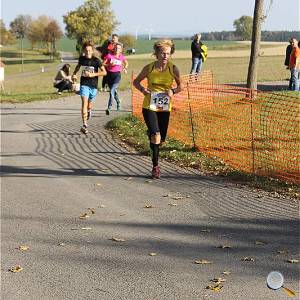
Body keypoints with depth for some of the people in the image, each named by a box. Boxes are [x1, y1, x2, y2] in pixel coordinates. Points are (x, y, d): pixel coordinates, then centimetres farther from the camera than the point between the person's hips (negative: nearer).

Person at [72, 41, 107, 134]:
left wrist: (93, 74, -21)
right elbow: (78, 66, 23)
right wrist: (74, 74, 7)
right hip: (84, 84, 0)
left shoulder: (96, 60, -10)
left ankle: (89, 110, 57)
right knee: (84, 102, -15)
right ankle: (84, 125, -23)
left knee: (89, 102, 18)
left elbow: (104, 72, -11)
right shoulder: (82, 58, 0)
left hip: (93, 85, 0)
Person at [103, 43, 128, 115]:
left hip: (117, 75, -2)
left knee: (112, 91, -18)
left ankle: (109, 107, -20)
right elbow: (103, 64, -1)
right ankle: (118, 102, 44)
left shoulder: (122, 57, 3)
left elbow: (126, 63, 24)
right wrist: (110, 64, -16)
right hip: (109, 74, 2)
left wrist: (125, 68, 6)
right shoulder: (109, 55, -2)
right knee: (114, 91, 15)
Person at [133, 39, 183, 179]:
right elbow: (136, 81, 7)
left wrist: (173, 91, -13)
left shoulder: (173, 69, -5)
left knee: (161, 139, 12)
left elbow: (180, 86, 9)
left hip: (165, 108, 3)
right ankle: (155, 166, -3)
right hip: (149, 106, -2)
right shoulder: (149, 68, -7)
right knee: (156, 135, -20)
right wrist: (143, 90, -13)